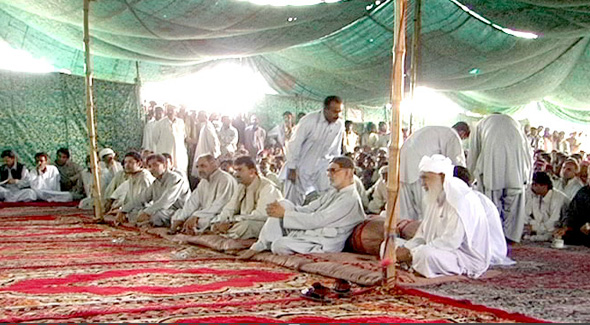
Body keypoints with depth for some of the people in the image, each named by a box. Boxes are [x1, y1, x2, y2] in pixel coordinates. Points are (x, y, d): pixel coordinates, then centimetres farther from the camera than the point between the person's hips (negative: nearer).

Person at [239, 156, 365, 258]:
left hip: (322, 244, -10)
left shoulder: (350, 199, -18)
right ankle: (259, 246, -4)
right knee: (284, 204, -2)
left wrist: (284, 214, -17)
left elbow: (316, 220, -22)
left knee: (279, 245, -30)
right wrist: (282, 209, -3)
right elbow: (308, 209, 13)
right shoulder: (333, 193, 15)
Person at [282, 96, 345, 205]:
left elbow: (335, 151, 6)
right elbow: (294, 144, -15)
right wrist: (292, 169, -14)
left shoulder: (340, 125, -7)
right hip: (301, 166, -4)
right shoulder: (309, 120, -21)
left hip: (321, 167, 4)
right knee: (293, 201, -1)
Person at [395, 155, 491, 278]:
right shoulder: (435, 197, 9)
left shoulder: (460, 199, -22)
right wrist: (406, 247, -10)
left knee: (426, 254, -36)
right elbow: (424, 233, 11)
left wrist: (412, 252, -26)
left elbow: (451, 241, -28)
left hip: (468, 257, -9)